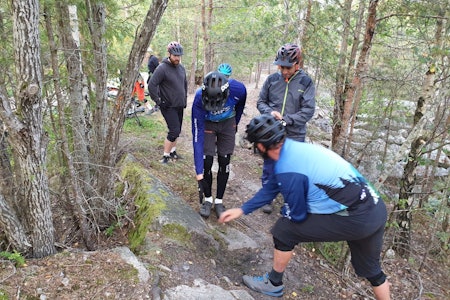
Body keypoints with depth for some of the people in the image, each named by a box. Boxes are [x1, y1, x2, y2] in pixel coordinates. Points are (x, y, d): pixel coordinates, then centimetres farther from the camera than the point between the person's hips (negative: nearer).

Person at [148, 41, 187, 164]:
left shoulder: (181, 68, 8)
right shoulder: (162, 68, -15)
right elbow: (151, 85, -18)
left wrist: (185, 99, 17)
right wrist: (158, 101, -17)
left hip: (180, 106, 7)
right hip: (168, 106, -7)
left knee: (177, 131, 14)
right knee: (174, 131, -12)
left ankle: (172, 151, 31)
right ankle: (165, 156, 1)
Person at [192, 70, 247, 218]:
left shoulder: (238, 89, -34)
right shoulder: (199, 100, -37)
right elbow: (197, 137, -32)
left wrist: (236, 122, 10)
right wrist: (198, 172, -32)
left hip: (227, 123, 1)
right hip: (207, 123, -1)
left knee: (224, 163, -2)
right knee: (207, 163, -8)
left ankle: (219, 201, 14)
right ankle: (207, 199, 14)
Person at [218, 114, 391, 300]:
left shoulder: (288, 169, -21)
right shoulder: (294, 149, 6)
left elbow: (297, 214, -8)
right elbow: (271, 188, 17)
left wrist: (284, 212, 15)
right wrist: (242, 210, 22)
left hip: (355, 219, -9)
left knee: (284, 230, 3)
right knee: (371, 269, 30)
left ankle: (273, 284, 26)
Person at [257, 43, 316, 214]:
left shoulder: (306, 82, -6)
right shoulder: (272, 79, -1)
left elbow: (308, 110, -11)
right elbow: (261, 102, 7)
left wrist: (286, 120, -20)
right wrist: (270, 112, -13)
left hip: (294, 136, -2)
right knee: (268, 169, 13)